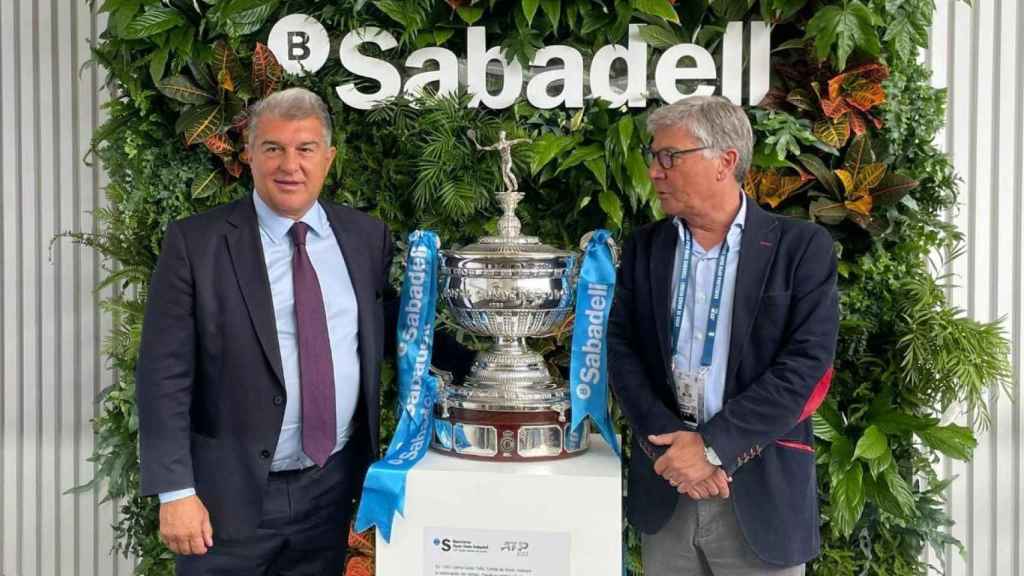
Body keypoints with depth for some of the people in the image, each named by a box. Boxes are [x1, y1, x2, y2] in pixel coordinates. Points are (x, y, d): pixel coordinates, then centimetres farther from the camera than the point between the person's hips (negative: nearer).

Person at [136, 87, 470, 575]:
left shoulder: (366, 237, 2)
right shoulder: (196, 242, -8)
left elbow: (393, 330, 12)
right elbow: (164, 374, -9)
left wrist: (481, 364, -1)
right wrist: (176, 491, -13)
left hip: (331, 489, 3)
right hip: (230, 494, -3)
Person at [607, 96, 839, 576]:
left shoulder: (802, 247, -5)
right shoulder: (643, 248, 7)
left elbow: (805, 362, -12)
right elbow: (621, 349, 1)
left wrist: (712, 445, -16)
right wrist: (670, 441, -13)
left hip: (760, 489, -3)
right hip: (665, 487, 3)